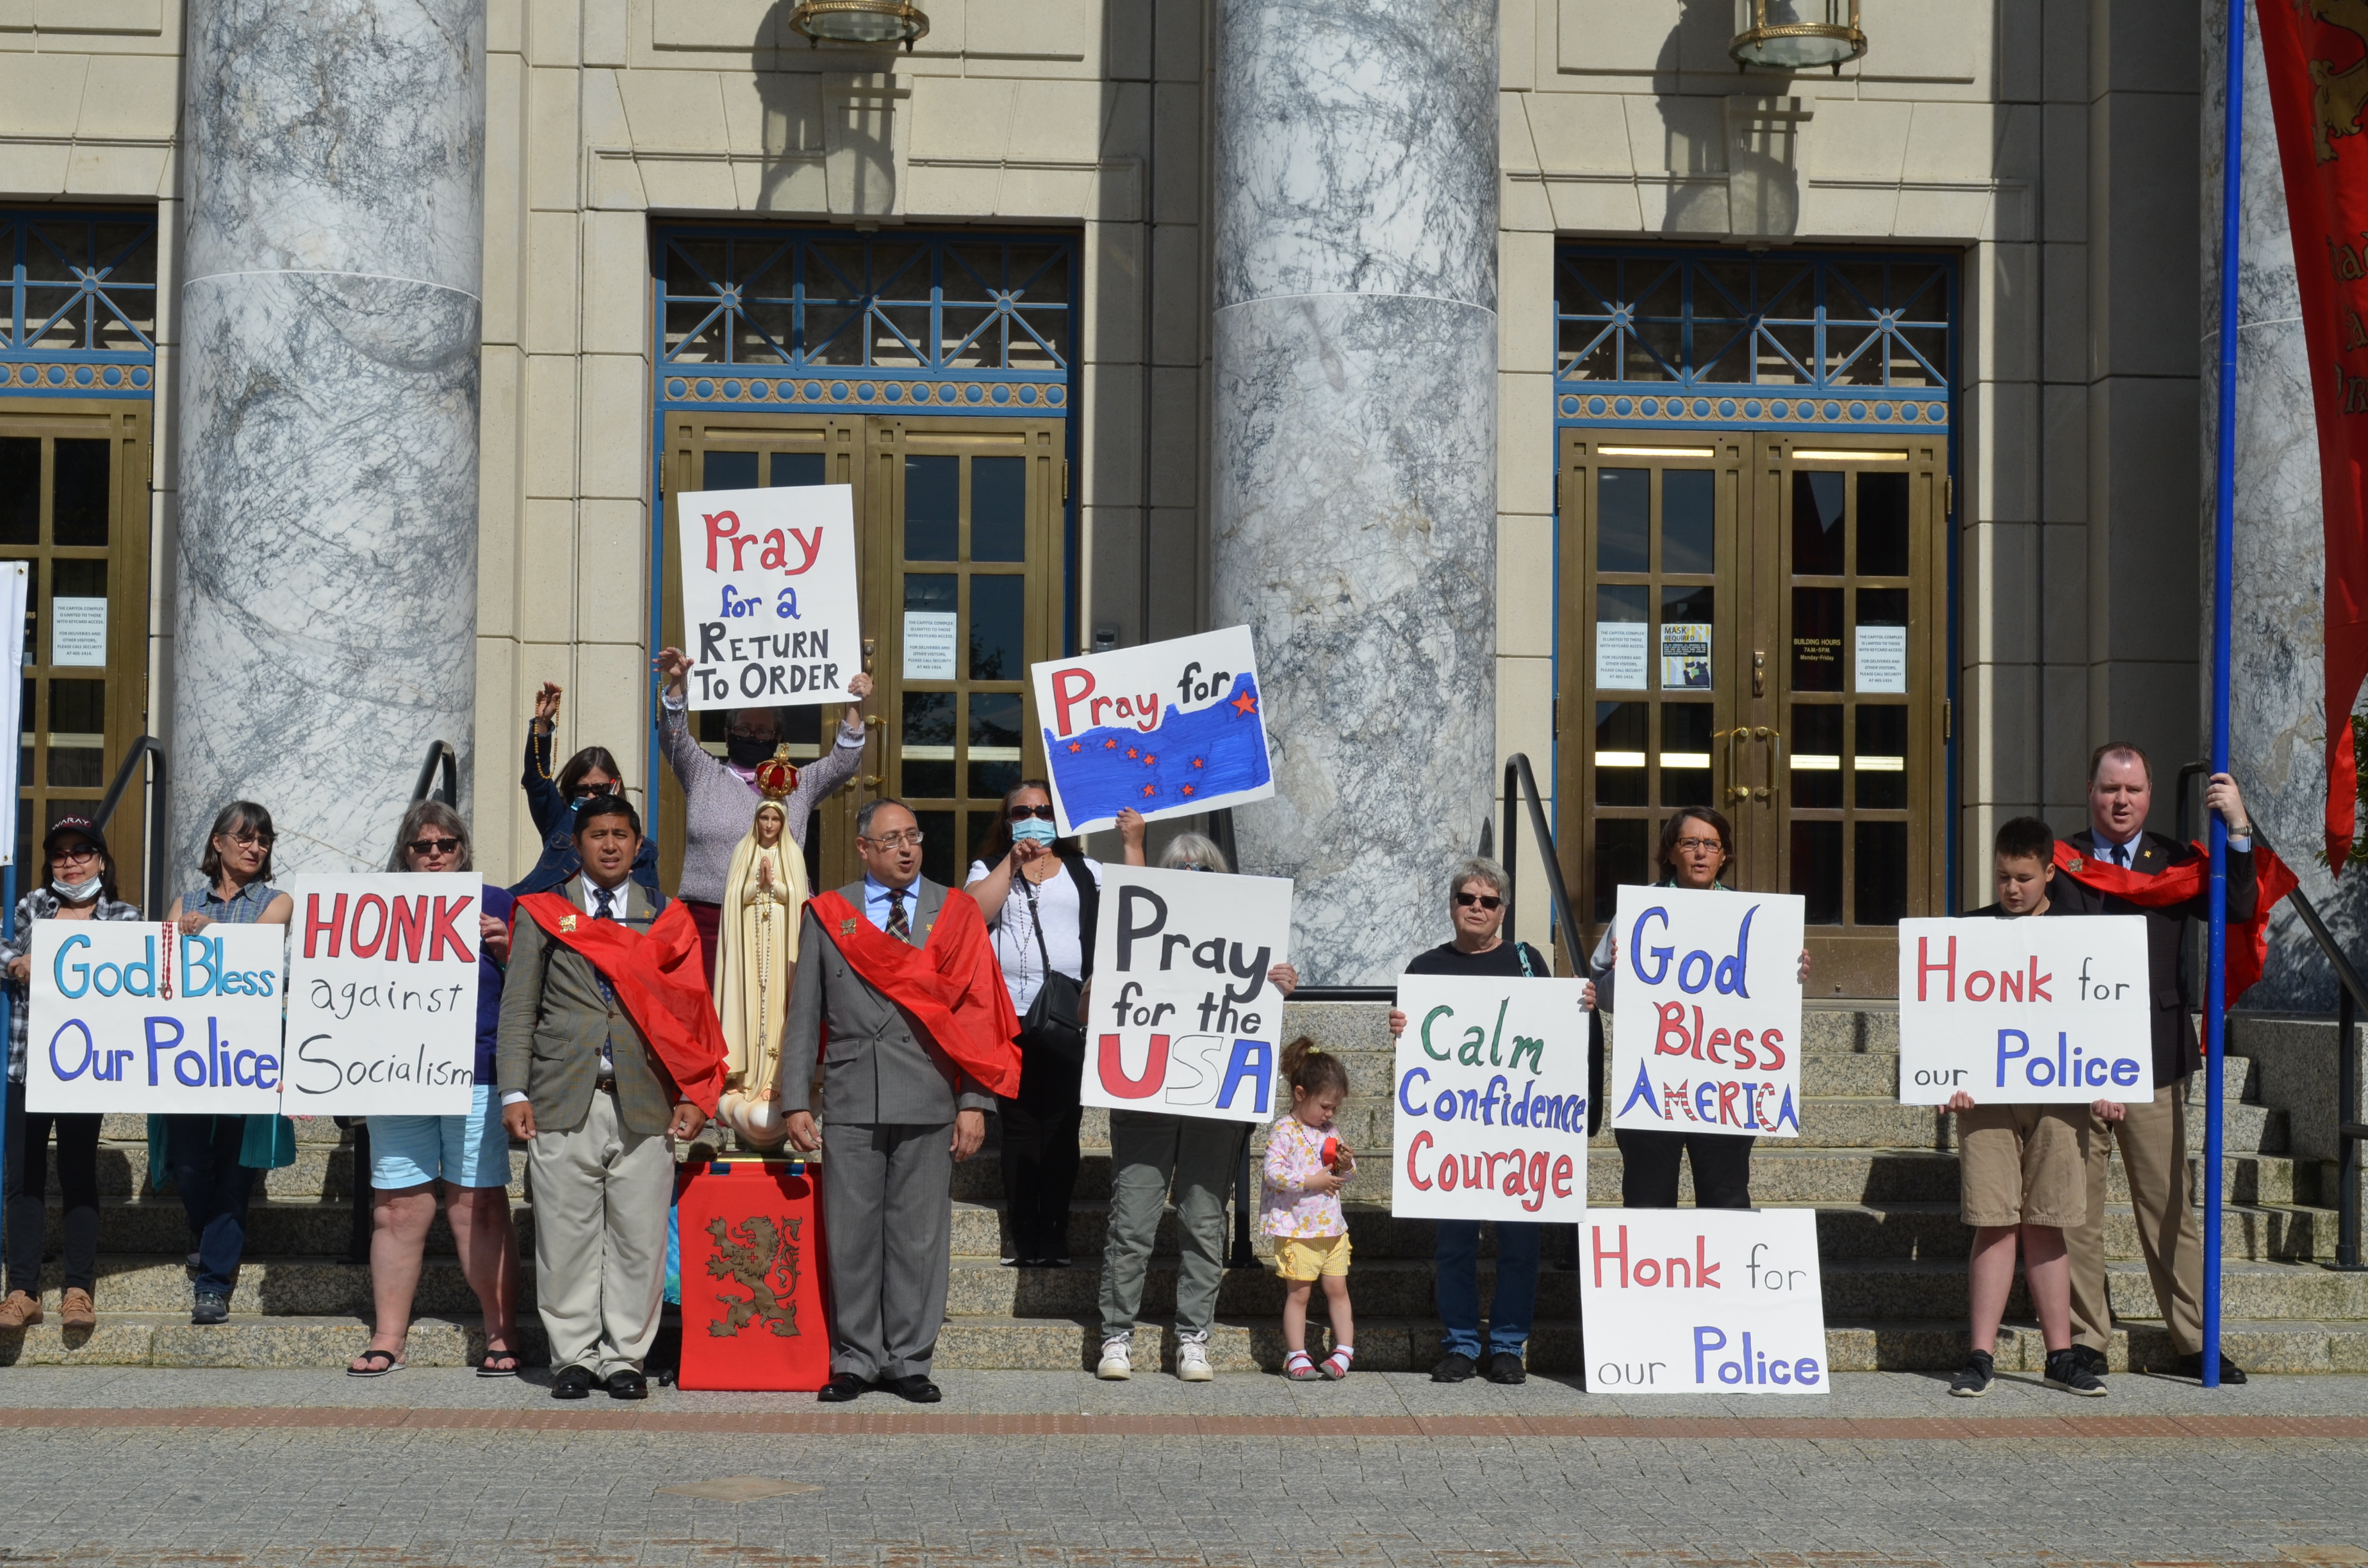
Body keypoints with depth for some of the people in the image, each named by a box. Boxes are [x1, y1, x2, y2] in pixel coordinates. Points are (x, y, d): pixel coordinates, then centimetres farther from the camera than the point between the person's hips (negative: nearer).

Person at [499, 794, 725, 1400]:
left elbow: (691, 1012, 9)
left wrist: (693, 1097, -1)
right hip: (563, 1103, 0)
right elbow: (517, 1009, 7)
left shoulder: (666, 921, 12)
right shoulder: (542, 913, 11)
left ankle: (625, 1357, 10)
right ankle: (574, 1356, 11)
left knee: (639, 1240, 0)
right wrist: (514, 1092, -3)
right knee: (565, 1237, 1)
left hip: (644, 1105, 1)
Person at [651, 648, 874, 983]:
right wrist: (676, 683, -10)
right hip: (709, 918, 0)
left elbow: (843, 763, 10)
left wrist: (855, 706, -2)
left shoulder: (797, 785, 18)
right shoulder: (703, 776, 16)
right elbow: (673, 739, 5)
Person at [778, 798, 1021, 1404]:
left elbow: (978, 1010, 4)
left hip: (930, 1102, 0)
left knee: (920, 1237, 2)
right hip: (851, 1101, 0)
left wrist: (975, 1102, -3)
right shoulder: (827, 915, 11)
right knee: (850, 1237, 2)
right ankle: (855, 1359, 13)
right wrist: (796, 1101, 2)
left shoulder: (955, 912, 9)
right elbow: (804, 1014, 9)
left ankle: (910, 1361, 12)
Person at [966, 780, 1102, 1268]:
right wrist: (1014, 861, -7)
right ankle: (1024, 1238, 4)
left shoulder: (1086, 872, 17)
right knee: (1019, 1128, 1)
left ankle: (1055, 1237, 3)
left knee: (1062, 1128, -1)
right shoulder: (990, 869, 15)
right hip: (1010, 1019, 0)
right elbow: (973, 912, -5)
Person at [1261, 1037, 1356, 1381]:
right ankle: (1297, 1356, 8)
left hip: (1332, 1226, 6)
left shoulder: (1331, 1130, 11)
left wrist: (1347, 1165, -3)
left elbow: (1344, 1176, 20)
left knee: (1337, 1289, 8)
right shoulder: (1285, 1130, -10)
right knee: (1298, 1292, 1)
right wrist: (1311, 1182, -21)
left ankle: (1344, 1350, 14)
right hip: (1297, 1228, -6)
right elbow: (1272, 1172, -19)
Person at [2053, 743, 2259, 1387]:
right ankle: (2086, 1339, 12)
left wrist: (2238, 828, -13)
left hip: (2153, 1064, 1)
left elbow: (2239, 909, -5)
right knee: (2076, 1209, 3)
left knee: (2170, 1206, 5)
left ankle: (2195, 1341, 13)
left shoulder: (2174, 862, 10)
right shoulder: (2061, 861, 6)